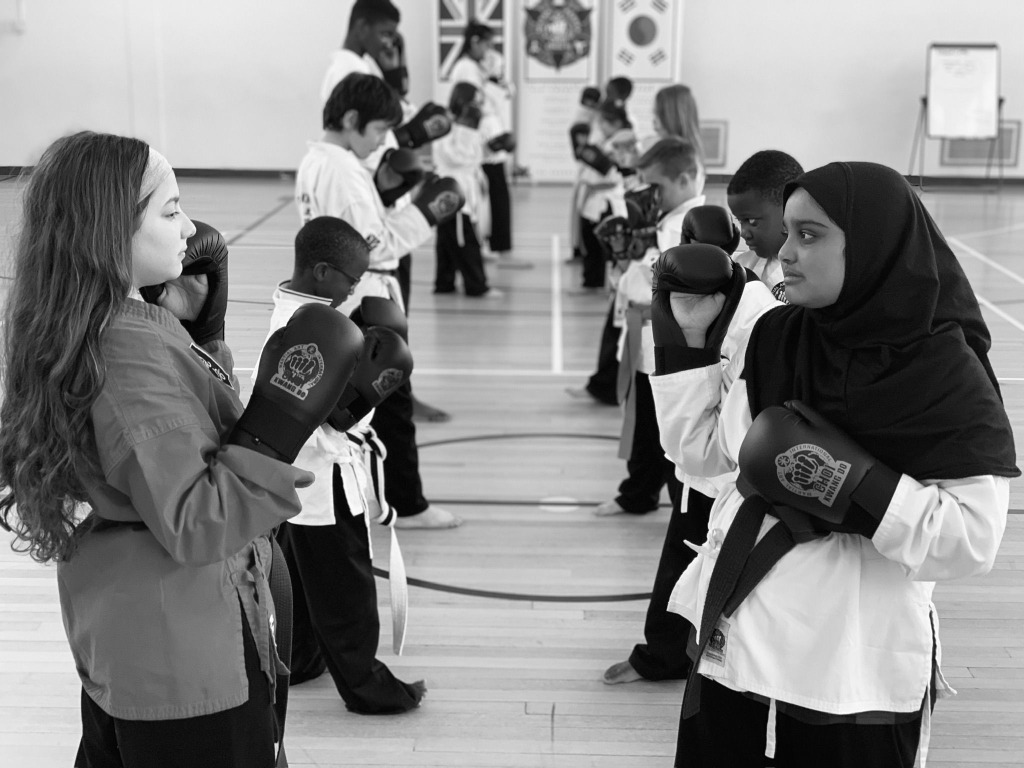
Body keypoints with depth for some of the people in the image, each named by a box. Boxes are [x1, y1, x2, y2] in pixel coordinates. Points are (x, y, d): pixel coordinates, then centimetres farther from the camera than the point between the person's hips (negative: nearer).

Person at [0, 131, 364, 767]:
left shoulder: (96, 331, 1)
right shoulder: (132, 357, -28)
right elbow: (190, 526, -27)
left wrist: (195, 327, 7)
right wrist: (277, 430, -30)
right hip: (186, 655, -10)